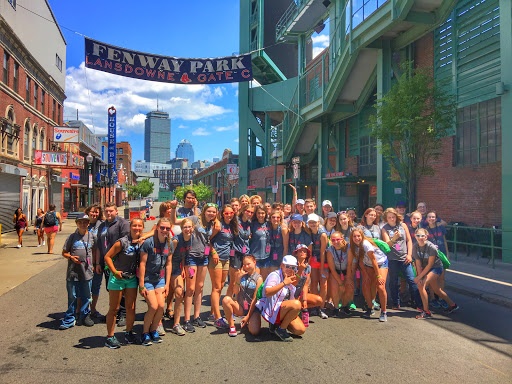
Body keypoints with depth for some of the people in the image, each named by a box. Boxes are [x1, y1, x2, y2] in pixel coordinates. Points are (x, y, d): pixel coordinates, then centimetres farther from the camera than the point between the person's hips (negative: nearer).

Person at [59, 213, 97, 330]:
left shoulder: (92, 236, 3)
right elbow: (64, 252, 6)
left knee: (86, 297, 11)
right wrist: (71, 257, -14)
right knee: (72, 297, 6)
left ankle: (84, 316, 27)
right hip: (73, 271, -1)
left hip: (87, 271, 1)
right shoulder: (72, 237, 0)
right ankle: (69, 320, 18)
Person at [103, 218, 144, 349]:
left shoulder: (142, 242, -4)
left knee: (131, 308, 9)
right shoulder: (123, 242, -17)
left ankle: (129, 333, 27)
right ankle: (110, 337, 17)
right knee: (114, 309, 5)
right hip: (118, 278, -4)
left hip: (132, 278, 5)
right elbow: (107, 257, -13)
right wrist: (114, 272, -18)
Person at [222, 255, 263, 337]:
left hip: (252, 308, -2)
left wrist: (248, 316, -12)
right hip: (240, 307, 2)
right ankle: (232, 326, -10)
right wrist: (238, 278, -14)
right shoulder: (241, 275, 5)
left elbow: (255, 299, -8)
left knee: (254, 332, -25)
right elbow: (235, 292, -3)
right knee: (226, 299, -28)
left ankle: (248, 321, 14)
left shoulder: (258, 278, -3)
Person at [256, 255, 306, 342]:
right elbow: (267, 293, -33)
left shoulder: (290, 279, 12)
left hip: (285, 310, 8)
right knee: (296, 304, -30)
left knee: (301, 330, -8)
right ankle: (281, 329, -11)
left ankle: (277, 324, 13)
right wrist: (284, 283, -35)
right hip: (271, 310, -8)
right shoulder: (275, 275, -14)